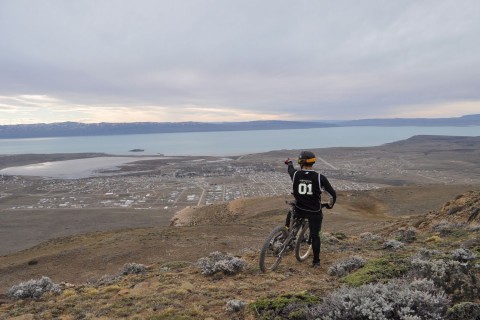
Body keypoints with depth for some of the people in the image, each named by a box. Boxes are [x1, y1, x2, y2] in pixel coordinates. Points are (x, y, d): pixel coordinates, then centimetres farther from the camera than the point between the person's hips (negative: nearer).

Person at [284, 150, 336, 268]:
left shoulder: (296, 174, -10)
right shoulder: (320, 177, -14)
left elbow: (291, 169, 16)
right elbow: (333, 194, -10)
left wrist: (289, 162, 40)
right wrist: (330, 205, 11)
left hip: (299, 210, 1)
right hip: (315, 212, -1)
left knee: (291, 212, 35)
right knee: (315, 236, 14)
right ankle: (316, 261, 21)